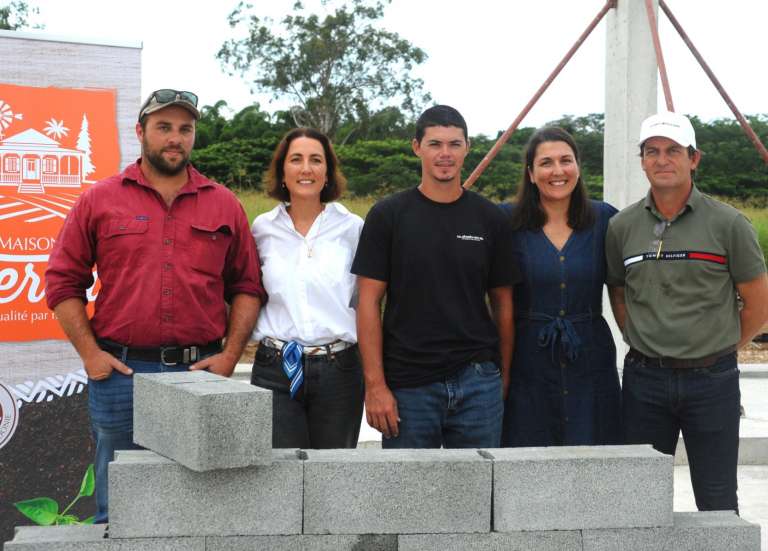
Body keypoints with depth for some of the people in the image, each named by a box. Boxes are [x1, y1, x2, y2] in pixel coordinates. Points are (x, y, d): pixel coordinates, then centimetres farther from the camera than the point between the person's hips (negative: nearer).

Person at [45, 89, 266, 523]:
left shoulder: (225, 205, 9)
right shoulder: (100, 200, 5)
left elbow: (247, 286, 10)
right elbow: (63, 281, 5)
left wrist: (230, 355, -1)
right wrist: (90, 353, -3)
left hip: (201, 373, 1)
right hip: (120, 371, -1)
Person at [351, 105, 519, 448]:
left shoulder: (489, 218, 6)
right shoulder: (388, 215, 0)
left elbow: (503, 303, 10)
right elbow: (369, 302, -2)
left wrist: (504, 377, 4)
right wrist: (375, 384, -8)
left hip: (478, 381, 2)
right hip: (408, 385, -2)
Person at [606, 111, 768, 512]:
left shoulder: (727, 223, -5)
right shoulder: (622, 227, 3)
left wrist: (719, 350, 5)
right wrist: (645, 346, 8)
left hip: (712, 379, -2)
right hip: (644, 378, 2)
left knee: (717, 503, 6)